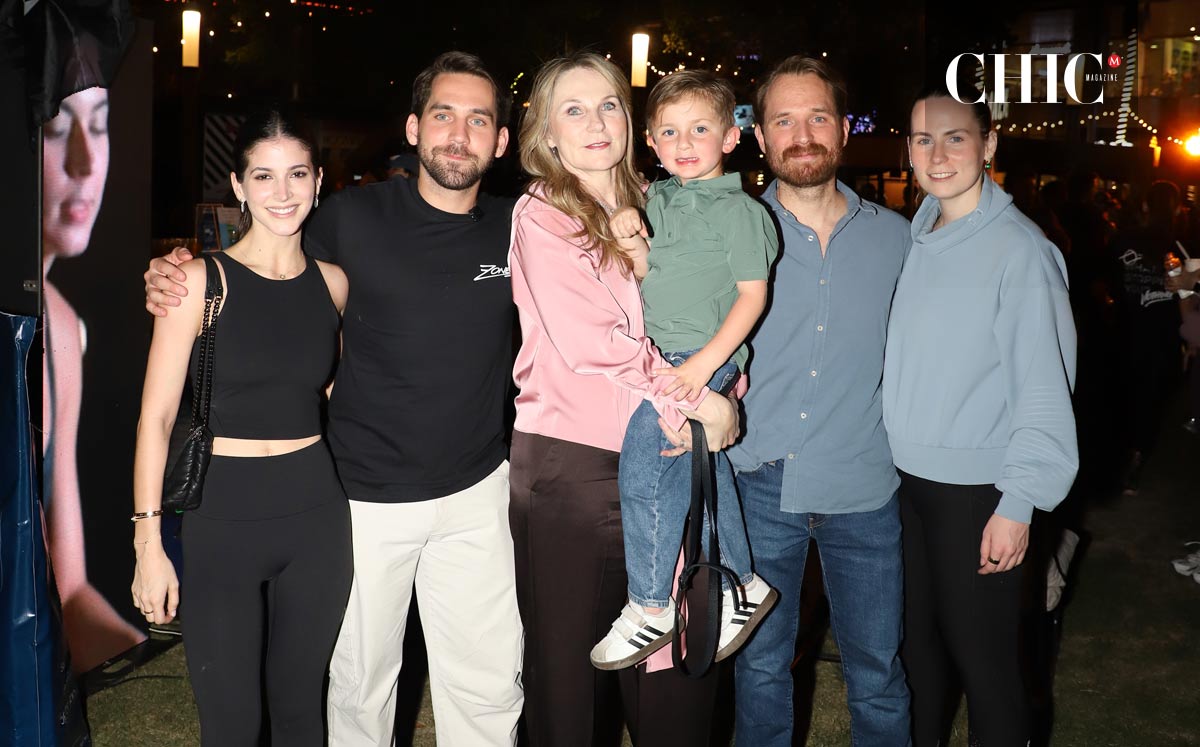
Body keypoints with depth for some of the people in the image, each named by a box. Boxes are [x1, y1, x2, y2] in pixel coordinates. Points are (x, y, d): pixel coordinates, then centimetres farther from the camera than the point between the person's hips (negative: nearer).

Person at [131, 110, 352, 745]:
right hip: (222, 520, -3)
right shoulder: (202, 281, -7)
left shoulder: (332, 282, 5)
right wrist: (149, 542, -10)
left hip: (316, 516, 4)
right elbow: (156, 417, -8)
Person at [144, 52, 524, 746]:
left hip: (477, 492, 2)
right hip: (368, 497, -2)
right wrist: (174, 280, -14)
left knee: (489, 689, 11)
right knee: (362, 686, 13)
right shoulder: (354, 217, -9)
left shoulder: (516, 229, -2)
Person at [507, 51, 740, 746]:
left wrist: (718, 393, -5)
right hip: (572, 462, -4)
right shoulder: (540, 215, -3)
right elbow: (589, 345, -14)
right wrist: (701, 401, -12)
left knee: (677, 678, 8)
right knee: (570, 665, 10)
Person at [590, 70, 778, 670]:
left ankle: (651, 607, -7)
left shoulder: (735, 208, -8)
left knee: (642, 462, -18)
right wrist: (633, 243, -5)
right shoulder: (658, 199, 12)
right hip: (662, 354, 7)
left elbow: (753, 293, -12)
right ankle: (739, 585, 31)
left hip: (704, 355, -7)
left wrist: (705, 362, -21)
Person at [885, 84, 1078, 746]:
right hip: (904, 478, 6)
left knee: (981, 654, 3)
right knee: (916, 638, 18)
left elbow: (1045, 385, -15)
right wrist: (887, 455, 10)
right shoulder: (914, 238, 6)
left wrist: (1018, 503, -17)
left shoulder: (1020, 248, -13)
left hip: (974, 490, -6)